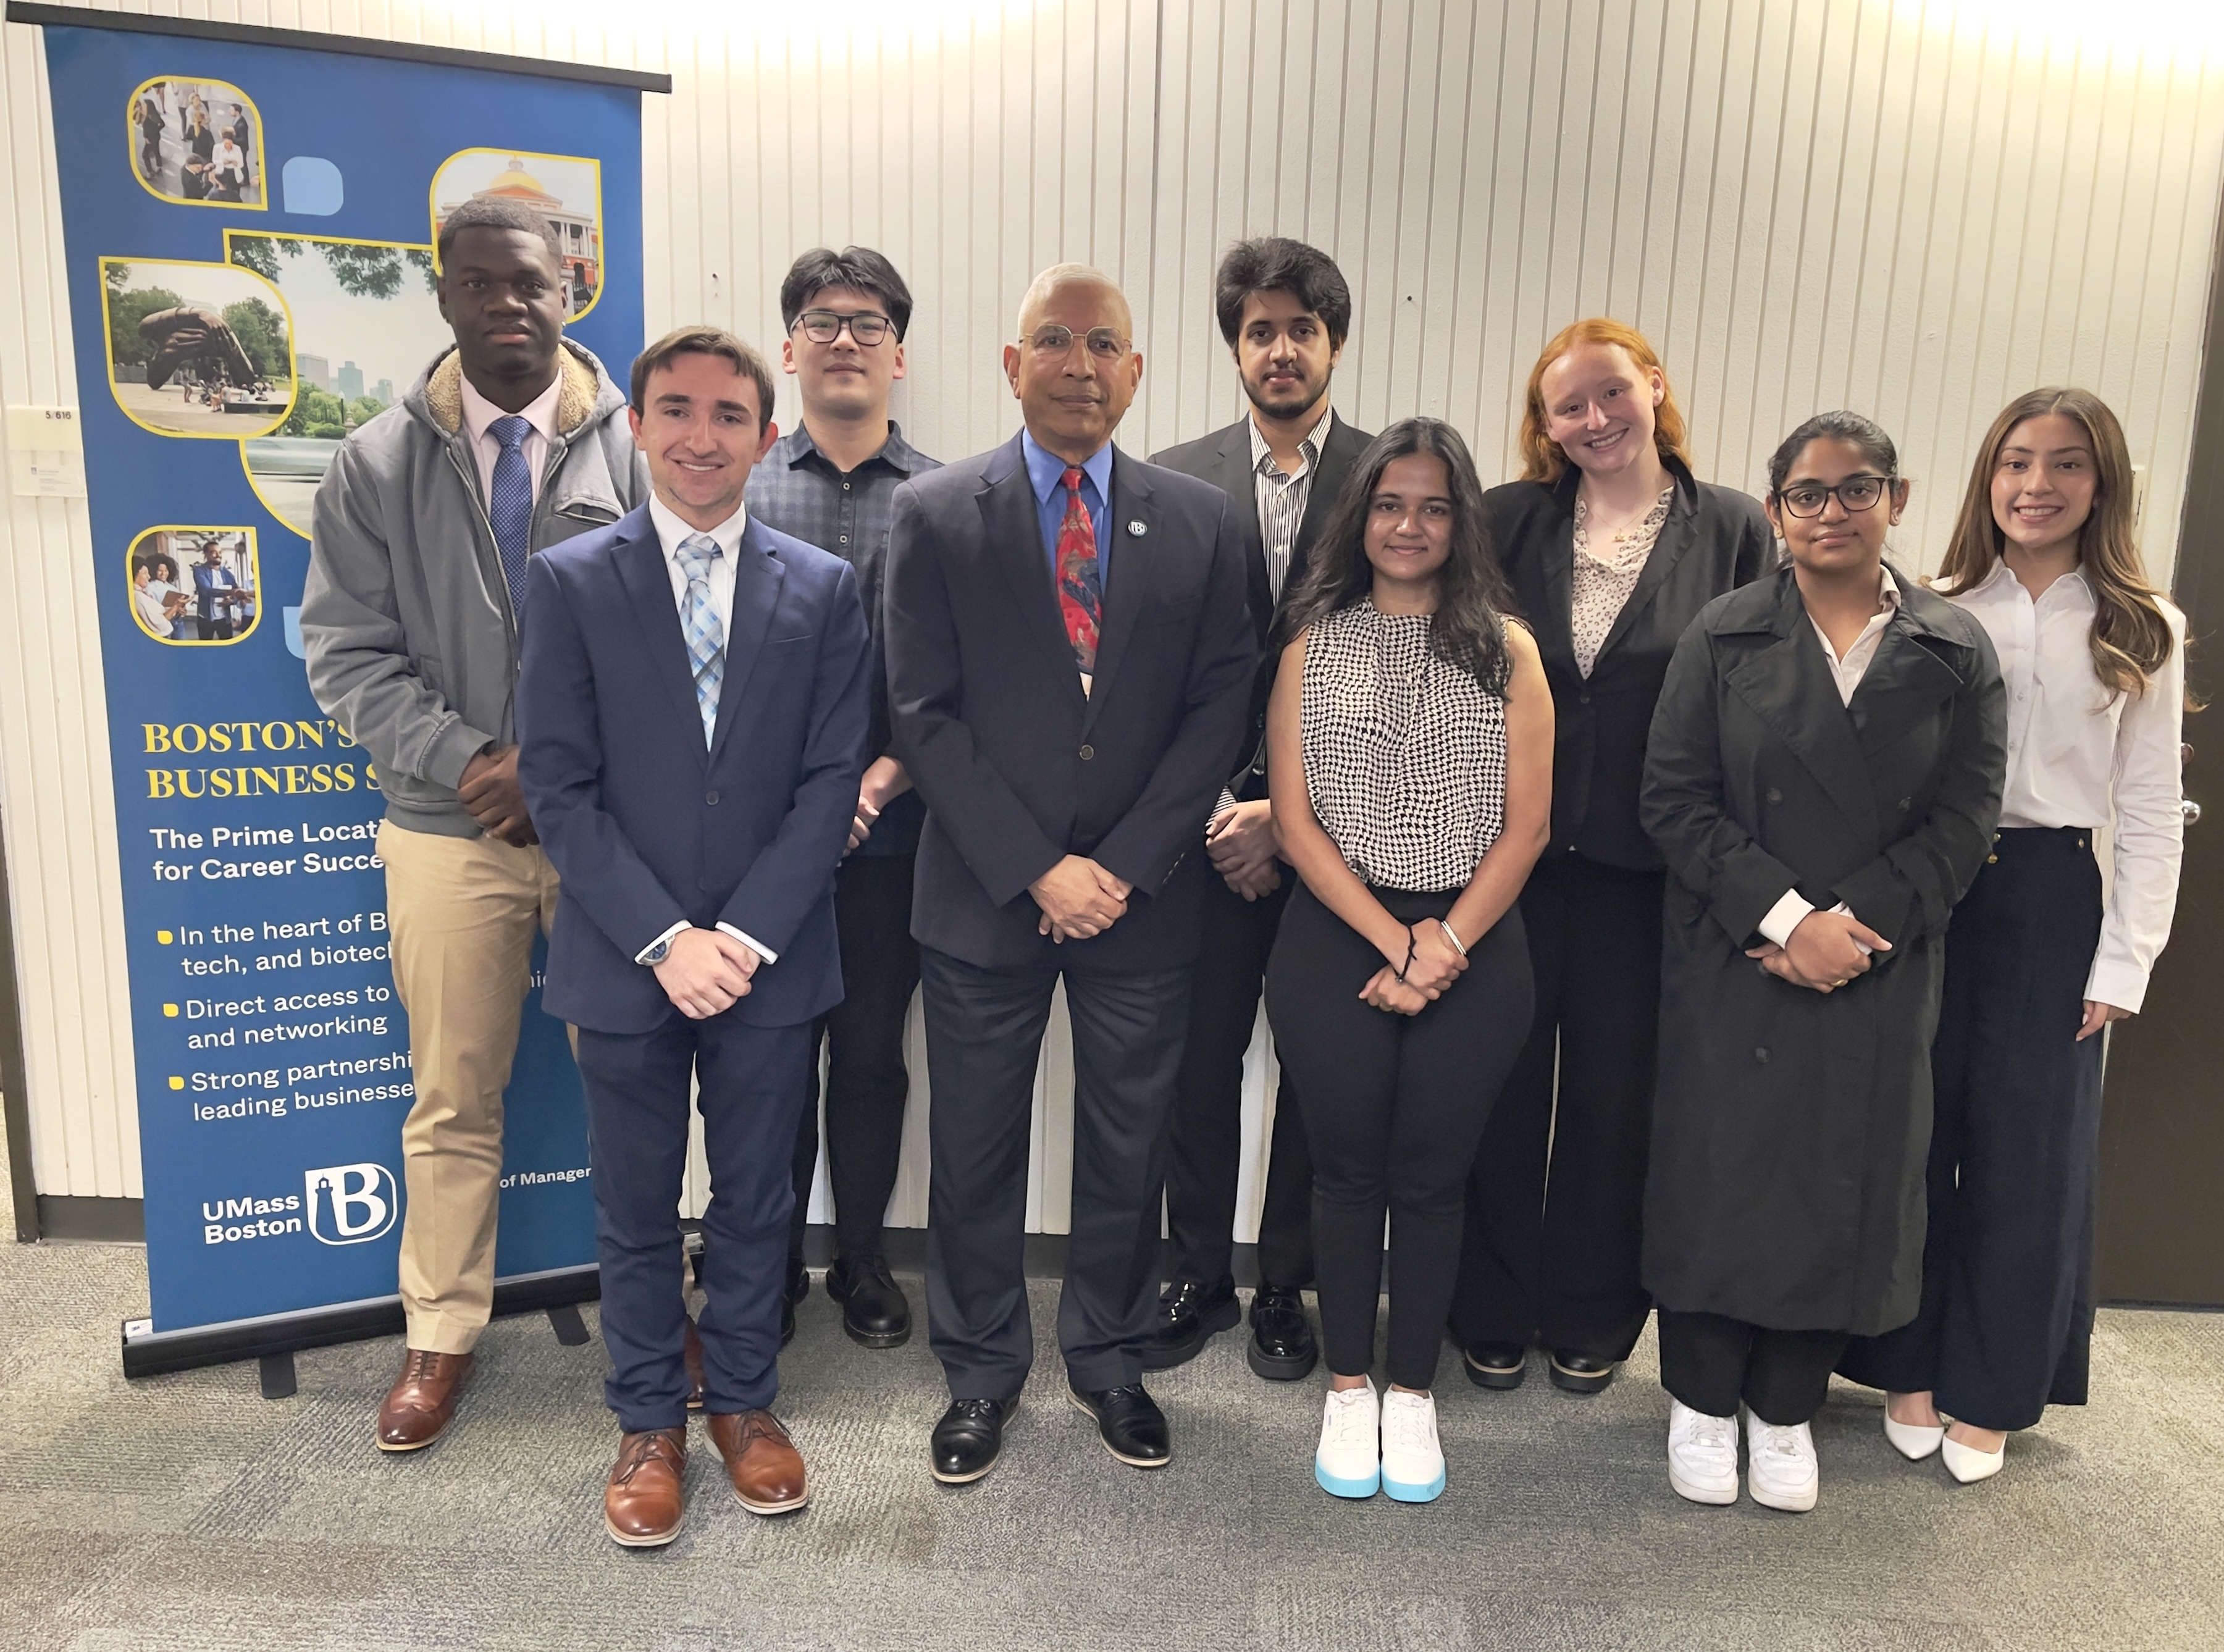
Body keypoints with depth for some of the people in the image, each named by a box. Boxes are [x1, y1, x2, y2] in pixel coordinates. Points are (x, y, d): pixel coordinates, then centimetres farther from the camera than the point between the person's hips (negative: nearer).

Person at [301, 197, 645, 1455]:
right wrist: (468, 762, -13)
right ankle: (443, 1336, 30)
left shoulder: (635, 450, -3)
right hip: (451, 827, 1)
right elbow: (350, 655, 1)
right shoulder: (377, 464, 3)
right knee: (454, 1098, 12)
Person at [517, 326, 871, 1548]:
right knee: (635, 1210, 13)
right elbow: (558, 785, -6)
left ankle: (743, 1400, 34)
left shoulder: (823, 588, 2)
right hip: (625, 961, -1)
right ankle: (649, 1421, 32)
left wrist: (746, 935, -12)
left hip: (770, 958, 1)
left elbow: (832, 779, -3)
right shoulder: (569, 580, -2)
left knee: (755, 1199, 14)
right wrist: (663, 939, -14)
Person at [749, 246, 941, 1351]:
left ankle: (861, 1260, 29)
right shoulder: (738, 486, 4)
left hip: (893, 833, 0)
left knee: (871, 1055, 11)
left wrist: (889, 774, -12)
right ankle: (769, 1263, 28)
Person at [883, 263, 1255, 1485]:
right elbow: (924, 713, -6)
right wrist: (1038, 869, -13)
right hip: (984, 898, -1)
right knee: (975, 1151, 11)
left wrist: (1122, 865, -9)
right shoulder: (935, 515, -1)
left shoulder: (1199, 522, 4)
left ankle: (1108, 1359, 36)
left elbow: (1219, 706, 0)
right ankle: (980, 1373, 32)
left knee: (1129, 1144, 14)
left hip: (1141, 898, 2)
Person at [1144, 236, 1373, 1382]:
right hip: (1212, 824, 1)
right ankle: (1198, 1276, 28)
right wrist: (1218, 810, -7)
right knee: (1200, 1060, 9)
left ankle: (1286, 1285, 28)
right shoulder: (1175, 482, 3)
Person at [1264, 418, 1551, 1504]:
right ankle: (1348, 1389, 24)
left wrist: (1446, 944, -11)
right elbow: (1294, 818, -2)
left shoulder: (1506, 649, 4)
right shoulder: (1314, 645, 4)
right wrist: (1393, 940, -10)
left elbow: (1528, 823, 0)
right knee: (1348, 1169, 7)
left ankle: (1411, 1394, 24)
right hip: (1336, 940, 0)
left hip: (1475, 948, 0)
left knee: (1431, 1177, 7)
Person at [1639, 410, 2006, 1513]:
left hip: (1880, 976, 1)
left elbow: (1964, 819, -1)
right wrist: (1783, 917, -15)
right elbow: (1675, 799, -6)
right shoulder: (1724, 637, 1)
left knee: (1846, 1181, 8)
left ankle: (1786, 1408, 27)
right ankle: (1702, 1400, 23)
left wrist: (1857, 922, -14)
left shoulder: (1955, 652, 4)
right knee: (1718, 1168, 4)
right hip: (1732, 965, -1)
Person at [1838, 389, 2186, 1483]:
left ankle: (1987, 1392, 24)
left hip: (2052, 899, 1)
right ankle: (1908, 1368, 24)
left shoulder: (2141, 631, 4)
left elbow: (2150, 810, 4)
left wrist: (2124, 961, -2)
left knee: (2029, 1150, 7)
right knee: (1912, 1135, 7)